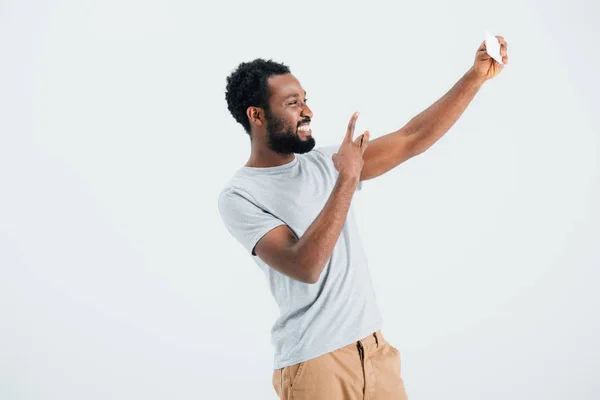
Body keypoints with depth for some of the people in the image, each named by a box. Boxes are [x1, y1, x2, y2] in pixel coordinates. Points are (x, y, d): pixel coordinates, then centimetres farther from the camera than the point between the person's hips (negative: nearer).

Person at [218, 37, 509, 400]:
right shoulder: (239, 196, -11)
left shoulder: (325, 162, 8)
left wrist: (477, 76, 1)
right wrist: (347, 180, -21)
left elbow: (412, 140, 6)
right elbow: (305, 267, -23)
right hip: (314, 361, -6)